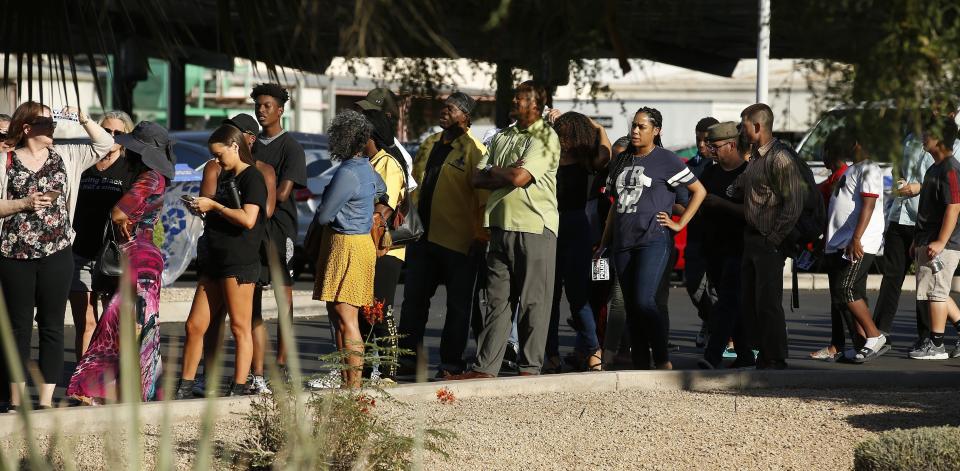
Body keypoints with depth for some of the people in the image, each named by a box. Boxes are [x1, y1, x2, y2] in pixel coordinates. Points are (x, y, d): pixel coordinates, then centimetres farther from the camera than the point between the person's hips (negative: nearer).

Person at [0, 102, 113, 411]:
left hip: (56, 255, 2)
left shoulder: (64, 156, 8)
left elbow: (105, 144, 7)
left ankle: (46, 400, 7)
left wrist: (84, 120, -4)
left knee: (52, 327, 3)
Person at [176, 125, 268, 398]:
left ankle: (239, 389, -1)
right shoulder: (226, 177, 20)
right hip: (215, 261, 9)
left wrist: (214, 206, -12)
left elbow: (248, 219, -20)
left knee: (240, 327, -4)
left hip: (240, 262, -9)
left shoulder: (252, 178, -7)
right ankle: (185, 388, 13)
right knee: (194, 326, 7)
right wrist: (204, 209, 11)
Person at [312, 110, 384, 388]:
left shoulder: (347, 173, -19)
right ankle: (345, 378, 20)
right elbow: (381, 191, 32)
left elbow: (323, 216, -16)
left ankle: (353, 385, -11)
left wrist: (321, 211, 6)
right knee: (336, 314, 16)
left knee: (346, 318, -10)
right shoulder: (367, 168, 9)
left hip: (346, 246, -10)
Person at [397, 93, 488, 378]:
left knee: (457, 304, 3)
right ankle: (408, 357, 17)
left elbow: (484, 197, -12)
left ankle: (451, 363, 10)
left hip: (458, 242, -7)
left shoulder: (474, 150, -9)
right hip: (423, 237, 7)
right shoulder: (429, 145, 13)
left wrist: (481, 236, -16)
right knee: (413, 299, 9)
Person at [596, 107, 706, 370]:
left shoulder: (665, 160, 0)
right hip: (623, 242, 6)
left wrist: (680, 223, -3)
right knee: (631, 307, 4)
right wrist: (604, 243, 19)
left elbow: (699, 191, 2)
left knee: (644, 301, -19)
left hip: (653, 240, -6)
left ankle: (663, 360, -11)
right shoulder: (621, 161, 17)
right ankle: (640, 365, 8)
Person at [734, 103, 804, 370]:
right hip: (751, 239, 9)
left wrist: (775, 238, -18)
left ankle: (775, 360, -3)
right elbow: (739, 193, 23)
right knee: (749, 303, 10)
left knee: (768, 303, -8)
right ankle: (763, 355, 17)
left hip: (769, 243, -9)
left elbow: (794, 203, -19)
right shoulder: (755, 158, 15)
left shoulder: (780, 158, -14)